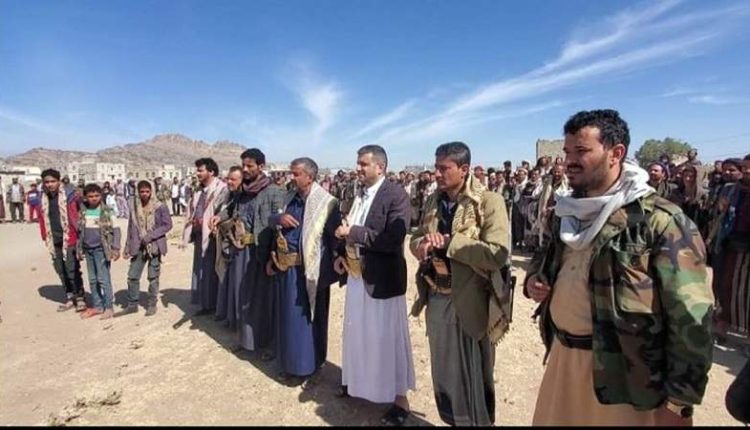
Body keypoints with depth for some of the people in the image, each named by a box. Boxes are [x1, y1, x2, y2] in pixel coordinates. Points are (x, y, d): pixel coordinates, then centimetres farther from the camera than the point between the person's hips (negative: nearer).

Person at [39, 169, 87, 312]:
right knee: (61, 271, 13)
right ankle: (69, 297, 24)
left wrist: (79, 234, -12)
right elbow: (43, 219, 13)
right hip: (54, 241, 6)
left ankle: (80, 297, 9)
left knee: (72, 270, -4)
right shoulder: (43, 198, 9)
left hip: (69, 239, -6)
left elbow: (79, 213, -9)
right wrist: (45, 237, 9)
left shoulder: (69, 195, -8)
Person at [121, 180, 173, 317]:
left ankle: (152, 304, 19)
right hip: (138, 247, 4)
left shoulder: (160, 207, -7)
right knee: (132, 276, 7)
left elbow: (168, 225, -8)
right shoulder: (134, 207, 5)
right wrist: (127, 248, 9)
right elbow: (131, 228, 10)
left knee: (153, 277, 5)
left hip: (155, 246, -4)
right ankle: (132, 304, 23)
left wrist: (150, 236, -17)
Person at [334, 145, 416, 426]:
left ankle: (399, 397, 23)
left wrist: (352, 232, -22)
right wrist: (344, 254, 3)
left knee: (388, 338, 6)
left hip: (382, 279, -7)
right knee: (357, 333, 21)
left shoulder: (396, 195, -15)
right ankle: (358, 380, 43)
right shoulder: (359, 194, 8)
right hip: (357, 275, 7)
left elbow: (392, 241, -25)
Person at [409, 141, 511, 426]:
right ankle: (451, 419, 44)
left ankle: (478, 421, 37)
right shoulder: (434, 201, 6)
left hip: (469, 302, -6)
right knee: (442, 370, 22)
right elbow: (416, 240, 12)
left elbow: (498, 254, -24)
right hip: (436, 297, 6)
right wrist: (423, 246, -12)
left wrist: (448, 242, -23)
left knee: (471, 375, 12)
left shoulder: (489, 201, -14)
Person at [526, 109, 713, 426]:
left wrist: (679, 401, -14)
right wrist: (534, 278, -1)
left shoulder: (660, 220, -15)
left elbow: (690, 317, -16)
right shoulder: (565, 212, 5)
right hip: (563, 357, 6)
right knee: (555, 419, 22)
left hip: (623, 372, -6)